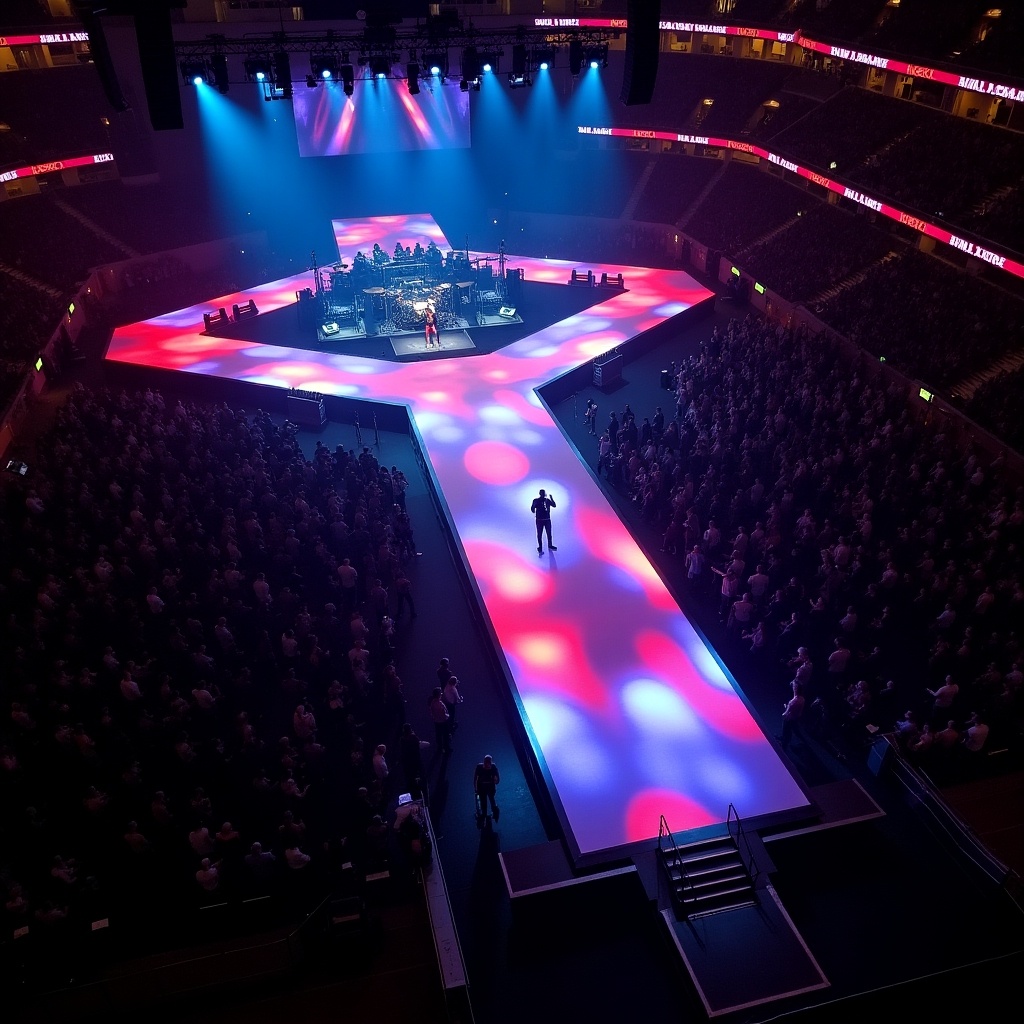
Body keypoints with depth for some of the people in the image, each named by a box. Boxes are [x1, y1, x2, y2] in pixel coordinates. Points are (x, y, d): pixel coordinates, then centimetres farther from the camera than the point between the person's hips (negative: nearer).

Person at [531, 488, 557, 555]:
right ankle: (540, 548, 3)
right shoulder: (536, 500, -2)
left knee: (549, 533, 10)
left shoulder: (547, 500, 6)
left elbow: (554, 506, 0)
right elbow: (532, 509, -4)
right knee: (539, 535, -3)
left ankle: (550, 546, 25)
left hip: (547, 519, 3)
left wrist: (551, 498, -7)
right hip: (539, 520, -3)